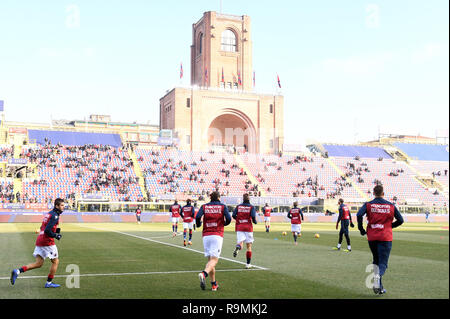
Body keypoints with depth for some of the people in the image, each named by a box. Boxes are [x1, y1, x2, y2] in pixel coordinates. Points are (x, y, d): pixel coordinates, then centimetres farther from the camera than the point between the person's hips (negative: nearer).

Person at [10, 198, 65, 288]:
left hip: (39, 241, 9)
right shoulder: (55, 216, -14)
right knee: (55, 261, 7)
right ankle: (49, 283, 12)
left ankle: (17, 271, 1)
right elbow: (47, 230, -22)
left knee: (38, 264, 12)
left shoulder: (49, 213, 17)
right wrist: (56, 235, -9)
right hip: (47, 242, -9)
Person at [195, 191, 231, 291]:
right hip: (217, 235, -3)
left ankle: (214, 284, 15)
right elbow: (228, 219, -6)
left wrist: (198, 224, 13)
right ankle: (204, 274, -35)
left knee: (210, 260, 13)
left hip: (206, 235, 3)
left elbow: (198, 217, -7)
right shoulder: (223, 207, 6)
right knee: (214, 260, -7)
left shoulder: (204, 206, 9)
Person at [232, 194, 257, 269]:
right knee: (249, 246, 9)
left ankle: (237, 248, -41)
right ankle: (248, 264, 12)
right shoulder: (251, 207, -1)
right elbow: (253, 216, -14)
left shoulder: (238, 206, 7)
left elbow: (234, 215, -1)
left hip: (239, 227, 1)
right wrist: (255, 222, 6)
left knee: (240, 242, -3)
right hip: (248, 227, -1)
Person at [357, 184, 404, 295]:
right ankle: (378, 276, -32)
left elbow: (359, 215, -15)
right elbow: (400, 220, 6)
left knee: (376, 260, 18)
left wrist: (361, 229, -3)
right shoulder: (391, 206, 5)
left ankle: (379, 287, 13)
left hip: (371, 237, 1)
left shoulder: (368, 205, 2)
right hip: (386, 238, -1)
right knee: (383, 262, 0)